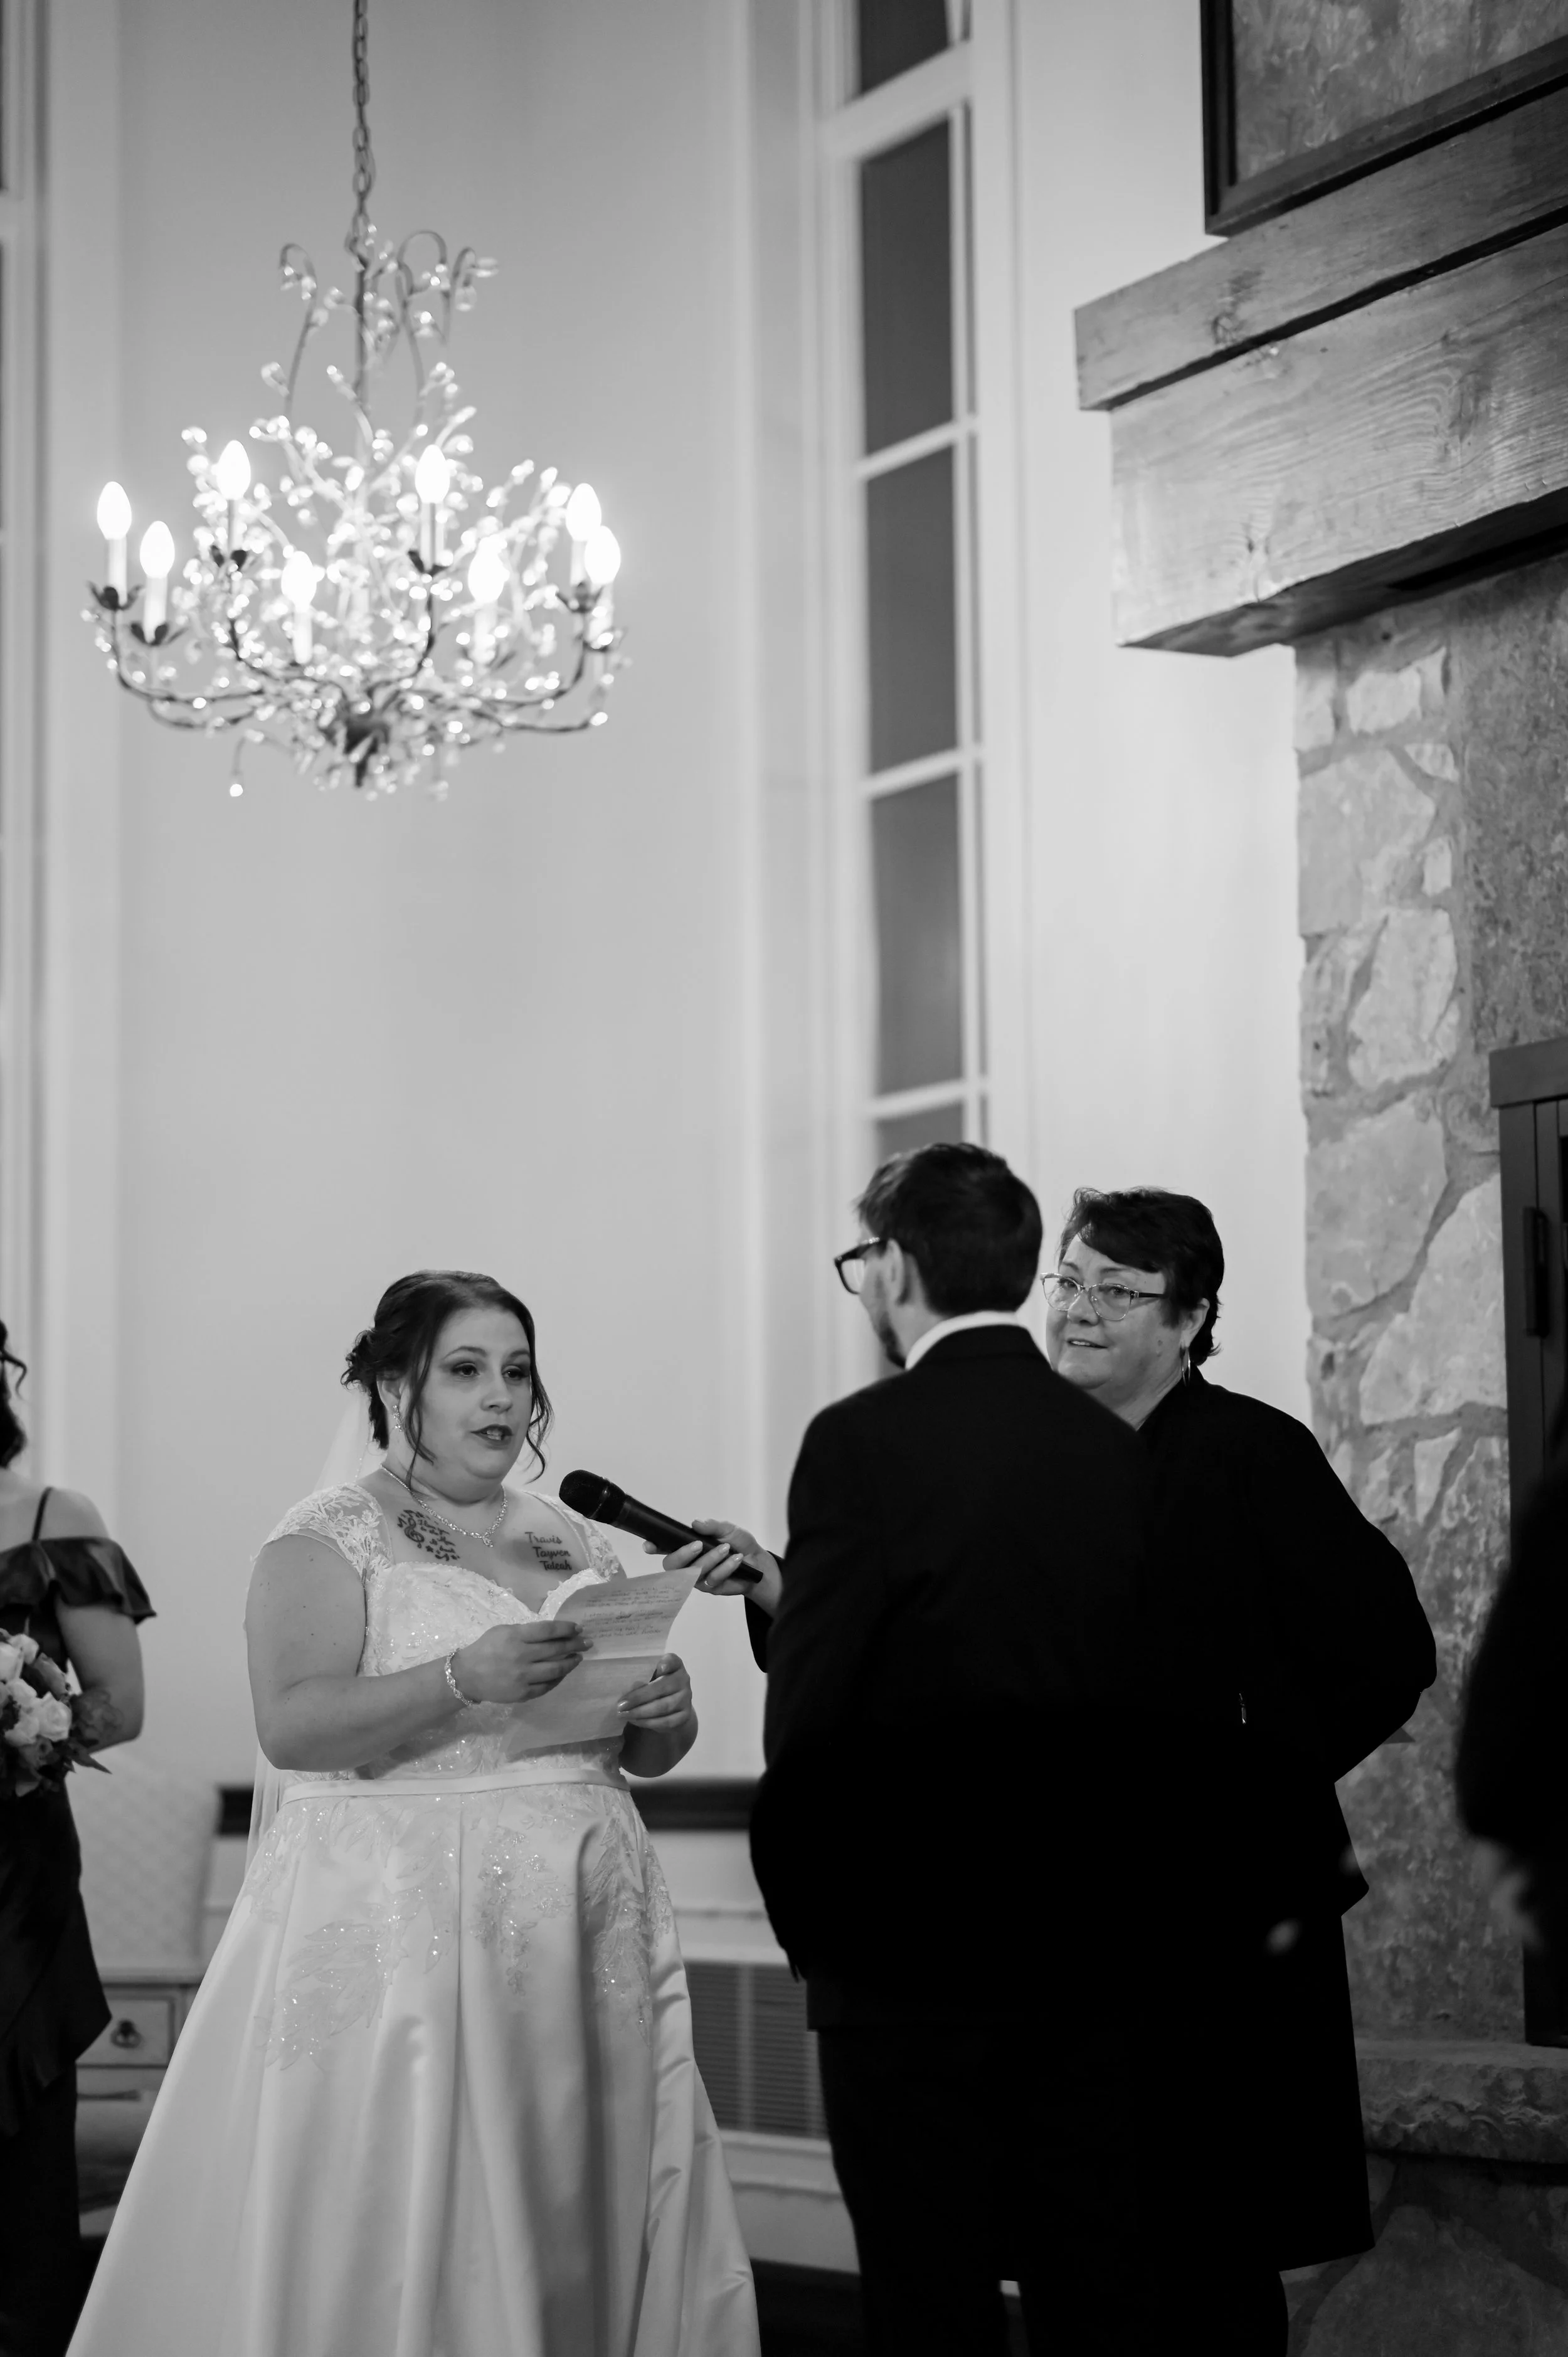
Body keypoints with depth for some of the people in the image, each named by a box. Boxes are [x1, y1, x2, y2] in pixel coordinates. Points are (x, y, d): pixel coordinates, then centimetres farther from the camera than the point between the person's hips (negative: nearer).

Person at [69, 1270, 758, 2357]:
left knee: (576, 2220, 2)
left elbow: (642, 1753, 20)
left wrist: (665, 1712, -2)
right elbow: (292, 1725, -13)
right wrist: (461, 1681, -24)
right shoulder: (329, 1539, 0)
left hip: (580, 1931, 5)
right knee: (401, 2221, -7)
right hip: (403, 1925, -5)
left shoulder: (577, 1544, 16)